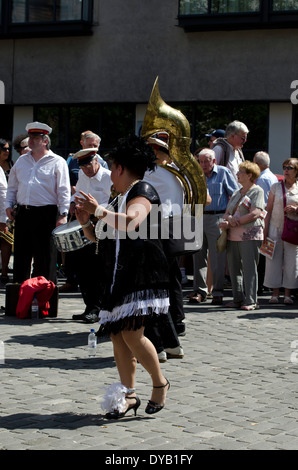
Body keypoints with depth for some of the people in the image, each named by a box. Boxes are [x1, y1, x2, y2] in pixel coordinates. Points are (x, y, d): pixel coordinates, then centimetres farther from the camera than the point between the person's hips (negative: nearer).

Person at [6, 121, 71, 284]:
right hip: (23, 213, 5)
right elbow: (12, 186, 21)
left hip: (46, 215, -5)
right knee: (20, 255, 7)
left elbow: (64, 191, -5)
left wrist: (63, 214, -13)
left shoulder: (57, 162, 0)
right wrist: (9, 205, 8)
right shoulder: (22, 161, 16)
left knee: (45, 258, -1)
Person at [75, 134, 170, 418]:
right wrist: (86, 223, 10)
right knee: (117, 335, 3)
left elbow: (131, 223, -25)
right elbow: (101, 238, 29)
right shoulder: (119, 198, 23)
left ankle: (159, 383, 1)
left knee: (131, 333, -17)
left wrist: (99, 211, -20)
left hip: (142, 275, -9)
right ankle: (128, 395, 9)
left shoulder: (142, 192, -5)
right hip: (119, 277, 9)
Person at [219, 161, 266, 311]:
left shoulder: (257, 191, -1)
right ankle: (238, 299, 13)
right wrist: (226, 221, -6)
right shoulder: (236, 193, 22)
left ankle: (250, 301, -6)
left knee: (249, 268, -8)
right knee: (234, 268, 6)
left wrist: (233, 222, -10)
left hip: (249, 236, -7)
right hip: (233, 236, 7)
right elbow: (227, 214, 19)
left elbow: (255, 214, -13)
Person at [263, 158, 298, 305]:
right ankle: (275, 293, 6)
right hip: (276, 227, 0)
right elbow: (269, 210, 6)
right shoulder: (276, 187, 6)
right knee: (274, 260, -1)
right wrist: (265, 230, 0)